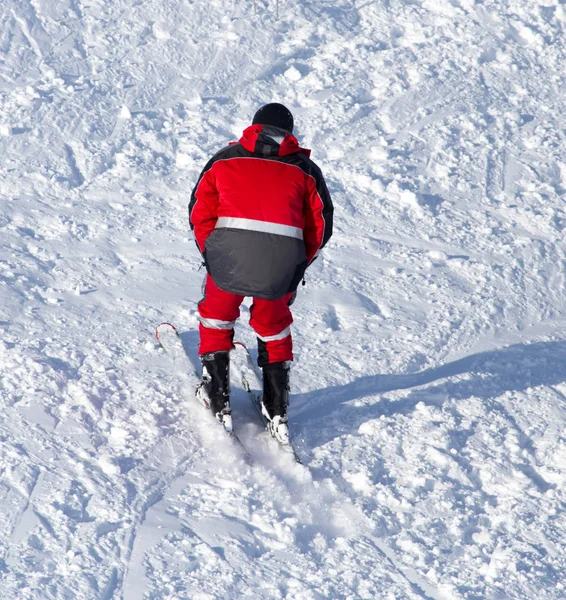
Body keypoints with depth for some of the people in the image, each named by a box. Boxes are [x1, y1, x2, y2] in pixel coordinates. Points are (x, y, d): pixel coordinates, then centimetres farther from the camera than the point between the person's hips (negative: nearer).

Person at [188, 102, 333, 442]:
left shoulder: (225, 160, 16)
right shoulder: (305, 169, 17)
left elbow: (200, 213, 13)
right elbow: (320, 227, 13)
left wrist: (212, 255, 23)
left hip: (229, 253, -1)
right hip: (282, 264, 1)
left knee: (216, 322, 25)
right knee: (275, 331, 24)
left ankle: (218, 404, 24)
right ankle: (278, 414, 23)